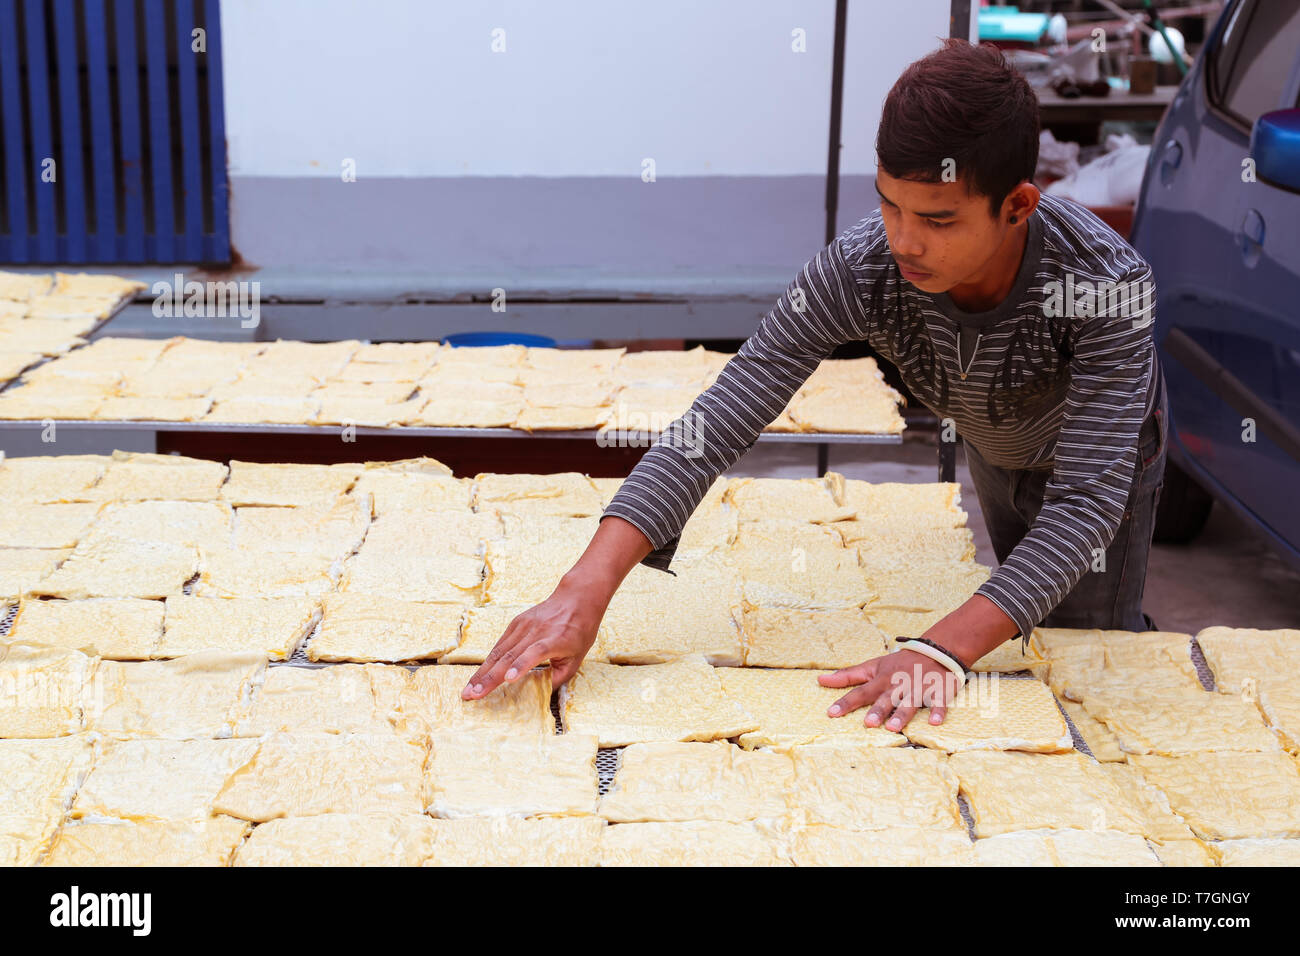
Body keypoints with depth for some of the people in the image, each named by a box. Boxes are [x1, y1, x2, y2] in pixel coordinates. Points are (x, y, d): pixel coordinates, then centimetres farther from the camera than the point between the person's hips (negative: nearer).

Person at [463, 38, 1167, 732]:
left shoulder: (1108, 286, -46)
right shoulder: (859, 268, -41)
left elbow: (1084, 505, -49)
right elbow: (717, 423, -45)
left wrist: (941, 652, -63)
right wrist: (584, 593, -56)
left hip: (1101, 446, -3)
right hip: (991, 447, 3)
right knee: (1025, 629, 23)